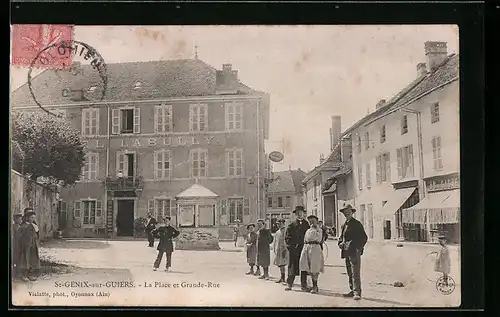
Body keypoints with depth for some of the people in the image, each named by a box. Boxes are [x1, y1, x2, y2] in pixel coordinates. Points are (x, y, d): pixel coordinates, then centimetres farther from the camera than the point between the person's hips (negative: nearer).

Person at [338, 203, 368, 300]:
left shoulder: (357, 224, -5)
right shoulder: (344, 225, 18)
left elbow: (364, 237, -7)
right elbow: (341, 236, 25)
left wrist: (358, 248, -14)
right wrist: (340, 243, 4)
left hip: (354, 252, -8)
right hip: (346, 252, 8)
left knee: (355, 273, -10)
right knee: (350, 273, 11)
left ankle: (357, 293, -11)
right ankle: (353, 291, 18)